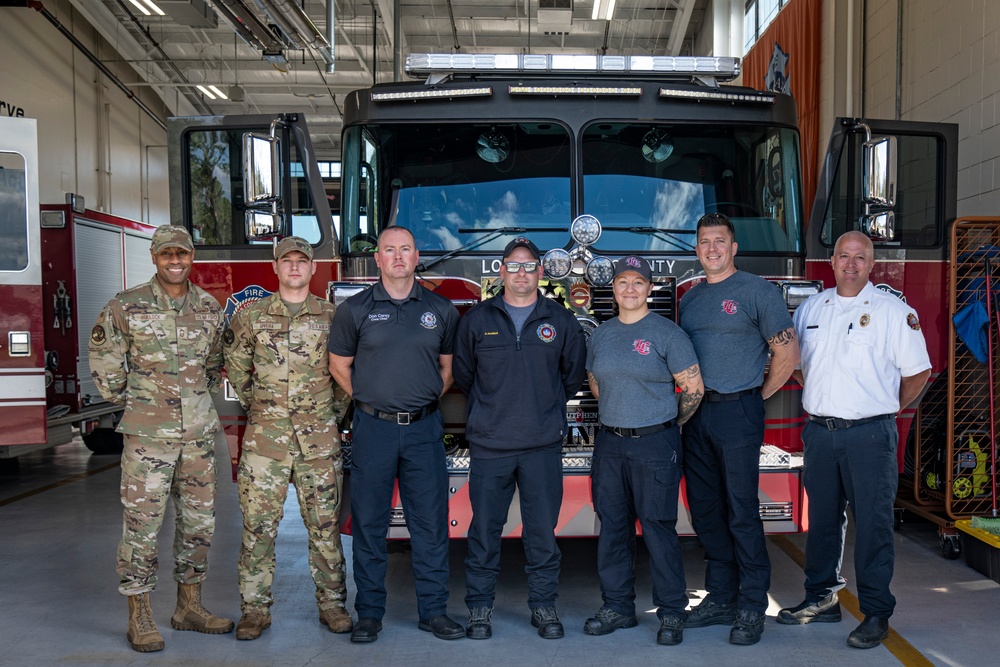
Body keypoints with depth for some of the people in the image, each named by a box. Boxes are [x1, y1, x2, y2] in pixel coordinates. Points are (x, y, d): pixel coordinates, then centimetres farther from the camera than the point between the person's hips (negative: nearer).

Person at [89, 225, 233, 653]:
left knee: (199, 520, 9)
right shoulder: (127, 306, -5)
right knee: (143, 521, -1)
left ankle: (189, 606, 23)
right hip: (148, 432, -4)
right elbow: (103, 357, 5)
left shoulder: (210, 308, 6)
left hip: (199, 430, 4)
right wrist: (127, 399, 7)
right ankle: (140, 617, 10)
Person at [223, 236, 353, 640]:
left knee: (325, 522, 5)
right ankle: (255, 608, 12)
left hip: (320, 436, 0)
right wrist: (254, 406, 10)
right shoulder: (251, 316, 6)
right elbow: (236, 367, 14)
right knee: (258, 522, 1)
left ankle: (332, 603, 17)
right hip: (267, 433, 0)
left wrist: (336, 411, 7)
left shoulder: (333, 317, 6)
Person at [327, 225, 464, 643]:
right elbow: (339, 365, 9)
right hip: (373, 427, -1)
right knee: (369, 523, 5)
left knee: (431, 522, 5)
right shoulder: (355, 309, 2)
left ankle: (434, 610, 16)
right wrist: (370, 401, 3)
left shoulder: (441, 310, 6)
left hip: (424, 428, 1)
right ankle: (369, 613, 17)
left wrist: (427, 400, 4)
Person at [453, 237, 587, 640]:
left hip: (543, 445, 0)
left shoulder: (560, 320, 6)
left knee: (542, 530, 6)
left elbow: (574, 373, 16)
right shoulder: (477, 320, 5)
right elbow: (462, 373, 15)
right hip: (489, 444, 0)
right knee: (484, 529, 5)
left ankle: (544, 605, 21)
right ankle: (480, 607, 18)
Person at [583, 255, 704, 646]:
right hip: (610, 442, 5)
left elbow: (693, 387, -5)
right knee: (612, 526, 11)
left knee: (657, 527, -2)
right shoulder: (602, 334, 10)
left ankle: (672, 613, 12)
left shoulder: (666, 332, -6)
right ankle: (617, 606, 23)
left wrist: (669, 423, 4)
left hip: (654, 443, -5)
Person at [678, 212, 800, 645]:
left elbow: (787, 353, -4)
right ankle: (720, 598, 22)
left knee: (742, 513, -4)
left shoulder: (757, 290, -4)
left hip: (737, 413, -6)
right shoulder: (689, 298, 15)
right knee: (706, 512, 10)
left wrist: (758, 395, 0)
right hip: (696, 415, 6)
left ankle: (752, 608, 7)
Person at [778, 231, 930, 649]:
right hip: (820, 431, 4)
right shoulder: (811, 308, 10)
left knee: (872, 524, 0)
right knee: (822, 519, 13)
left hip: (869, 434, -4)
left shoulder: (894, 311, -3)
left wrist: (887, 409, 2)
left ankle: (876, 614, 12)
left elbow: (918, 371, 0)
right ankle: (822, 599, 27)